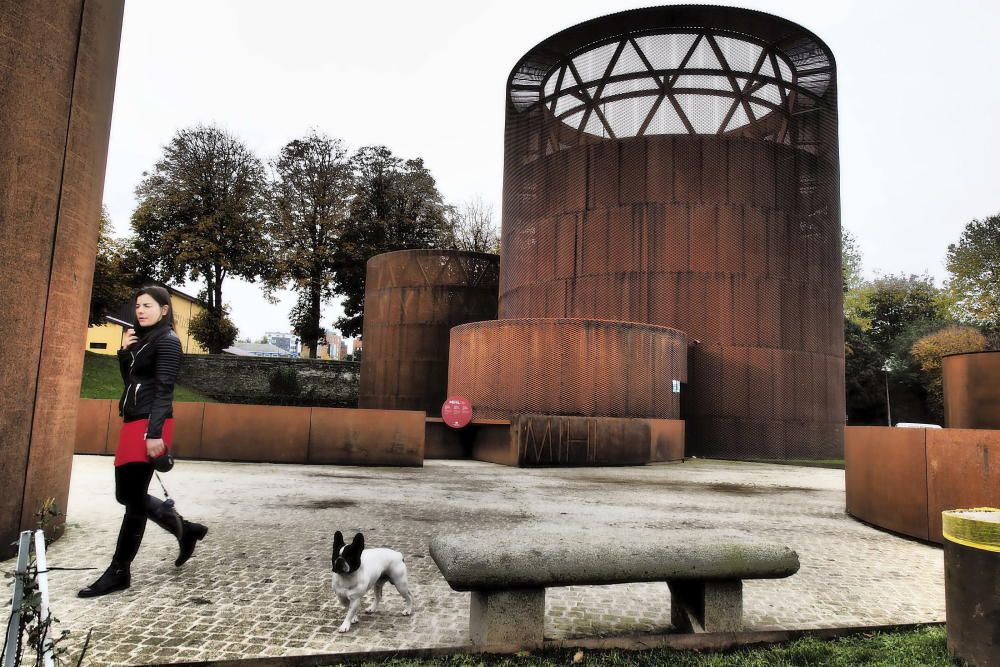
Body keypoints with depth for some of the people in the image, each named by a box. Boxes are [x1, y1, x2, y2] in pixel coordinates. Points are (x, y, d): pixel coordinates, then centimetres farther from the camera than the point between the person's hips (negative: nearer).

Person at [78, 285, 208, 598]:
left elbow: (164, 390, -16)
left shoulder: (167, 341, -8)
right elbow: (130, 381, 20)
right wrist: (124, 352, 5)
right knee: (127, 494, 12)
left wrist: (155, 432, -23)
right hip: (132, 423, 9)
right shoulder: (141, 338, 17)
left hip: (150, 425, -9)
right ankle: (185, 530, 26)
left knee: (133, 497, -3)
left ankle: (119, 572, 7)